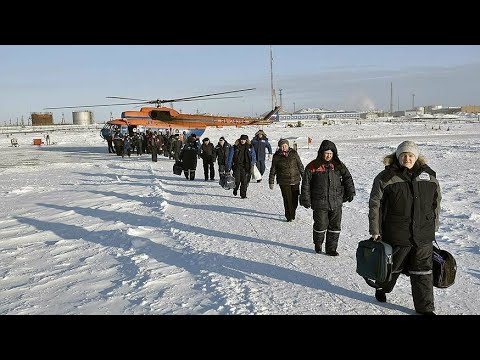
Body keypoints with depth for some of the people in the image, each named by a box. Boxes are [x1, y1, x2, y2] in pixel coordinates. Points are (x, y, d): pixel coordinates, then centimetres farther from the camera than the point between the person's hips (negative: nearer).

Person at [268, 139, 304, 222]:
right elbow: (273, 170, 6)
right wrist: (271, 182, 6)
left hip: (295, 181, 2)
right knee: (287, 199, -4)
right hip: (284, 182, -2)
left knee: (295, 199, 5)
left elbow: (300, 165, 11)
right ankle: (289, 216, 11)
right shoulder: (276, 157, -1)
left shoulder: (294, 154, 2)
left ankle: (292, 214, 30)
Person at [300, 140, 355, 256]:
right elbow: (306, 184, -2)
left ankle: (331, 248, 20)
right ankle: (318, 245, 30)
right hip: (319, 203, -3)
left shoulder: (338, 165, 5)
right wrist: (306, 199, -3)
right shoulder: (313, 166, -5)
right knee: (321, 225, 4)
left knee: (335, 226, 5)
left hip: (336, 202, 3)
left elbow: (347, 178, 14)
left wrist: (350, 192, 6)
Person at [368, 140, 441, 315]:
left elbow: (436, 202, 15)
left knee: (423, 272, 9)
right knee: (392, 267, 16)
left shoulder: (429, 176, 4)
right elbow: (375, 204, -7)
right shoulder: (386, 177, -9)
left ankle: (425, 308, 22)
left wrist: (434, 226, 16)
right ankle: (382, 289, 43)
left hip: (423, 236, 3)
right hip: (396, 234, -3)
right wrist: (375, 231, -9)